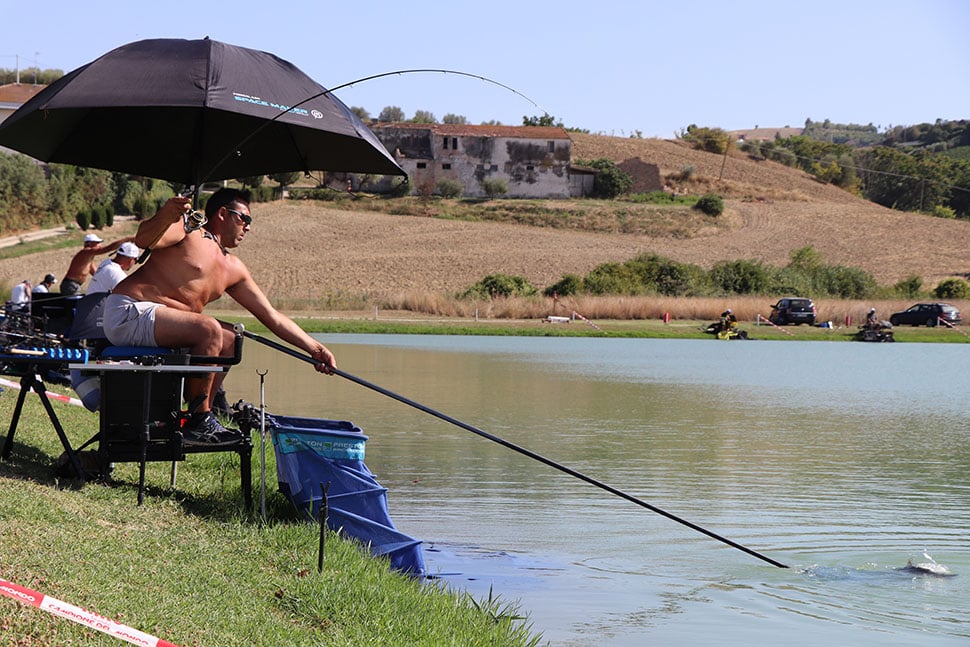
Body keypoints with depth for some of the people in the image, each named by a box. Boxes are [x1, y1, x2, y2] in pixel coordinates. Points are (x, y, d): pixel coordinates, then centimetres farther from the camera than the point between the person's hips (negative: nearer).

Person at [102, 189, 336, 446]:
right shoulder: (187, 229, -3)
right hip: (127, 313, -9)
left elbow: (271, 316, 21)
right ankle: (199, 422, -16)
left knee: (229, 340, 8)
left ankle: (199, 419, 2)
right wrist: (166, 216, -44)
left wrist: (314, 348, 17)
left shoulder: (233, 269, 19)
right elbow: (143, 239, -23)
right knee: (210, 330, -25)